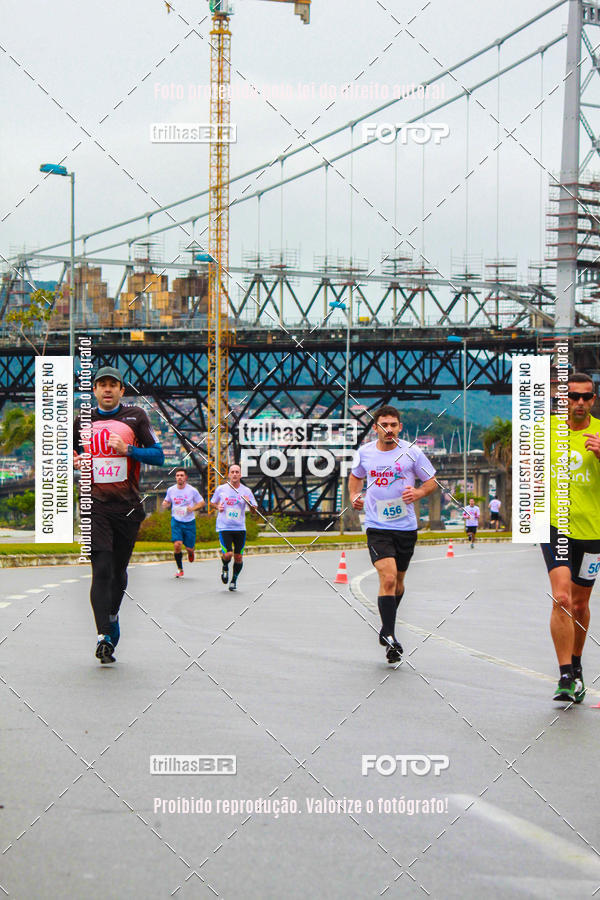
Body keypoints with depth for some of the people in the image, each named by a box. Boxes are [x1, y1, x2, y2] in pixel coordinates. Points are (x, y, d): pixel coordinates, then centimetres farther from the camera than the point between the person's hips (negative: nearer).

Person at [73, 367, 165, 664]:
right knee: (101, 569, -14)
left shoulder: (135, 417, 5)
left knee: (119, 570, 10)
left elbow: (158, 455, 1)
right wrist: (75, 461, 0)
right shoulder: (82, 421, 11)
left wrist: (127, 450, -13)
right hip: (96, 504, 0)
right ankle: (103, 635, -18)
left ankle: (113, 616, 38)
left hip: (128, 505, 0)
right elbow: (69, 453, 23)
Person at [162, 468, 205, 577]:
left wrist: (193, 508, -15)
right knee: (177, 544, -17)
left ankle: (190, 552, 42)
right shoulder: (171, 490, 2)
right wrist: (165, 504, -7)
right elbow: (167, 502, 18)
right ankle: (180, 569, -1)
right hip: (176, 521, 1)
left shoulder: (192, 490, -6)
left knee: (189, 547, 1)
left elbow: (202, 503, 4)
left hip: (189, 522, -1)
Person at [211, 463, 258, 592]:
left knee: (238, 557, 3)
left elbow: (254, 509, 4)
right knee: (228, 554, -16)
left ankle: (234, 580, 24)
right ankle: (225, 568, 18)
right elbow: (213, 502, 18)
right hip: (224, 527, -2)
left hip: (240, 528, 2)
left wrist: (250, 505, -18)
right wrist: (218, 507, -3)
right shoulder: (221, 489, 2)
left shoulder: (246, 491, 2)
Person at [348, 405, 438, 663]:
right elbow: (355, 476, 22)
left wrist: (419, 492, -15)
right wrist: (354, 496, 3)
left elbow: (431, 482, 6)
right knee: (388, 578, -18)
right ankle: (389, 636, -14)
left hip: (406, 527, 1)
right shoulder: (364, 452, 1)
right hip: (377, 526, -1)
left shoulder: (411, 452, -4)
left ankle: (387, 627, 38)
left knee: (398, 581, 14)